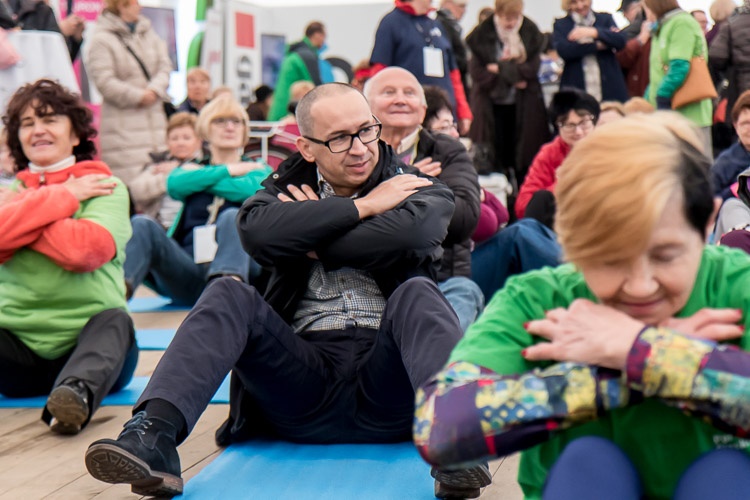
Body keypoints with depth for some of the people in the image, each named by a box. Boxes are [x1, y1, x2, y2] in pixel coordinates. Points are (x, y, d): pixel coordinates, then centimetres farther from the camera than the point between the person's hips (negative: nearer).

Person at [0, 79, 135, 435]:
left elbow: (85, 249, -14)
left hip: (89, 341, -2)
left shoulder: (107, 188, 6)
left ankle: (78, 393, -57)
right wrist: (62, 198, -5)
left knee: (115, 321, -32)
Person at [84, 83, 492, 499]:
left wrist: (310, 240, -3)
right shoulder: (289, 188, 17)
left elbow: (408, 234, -15)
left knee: (416, 292, -28)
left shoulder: (417, 188, 13)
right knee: (228, 295, -19)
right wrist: (363, 205, -6)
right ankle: (152, 437, -37)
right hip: (306, 371, 1)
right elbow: (256, 231, -10)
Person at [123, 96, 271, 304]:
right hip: (189, 270, 2)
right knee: (142, 224, -22)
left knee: (232, 216, -30)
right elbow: (175, 185, -1)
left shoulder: (258, 170, 20)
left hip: (233, 264, -1)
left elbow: (249, 190, -7)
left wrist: (200, 178, 6)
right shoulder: (190, 168, 26)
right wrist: (228, 170, 3)